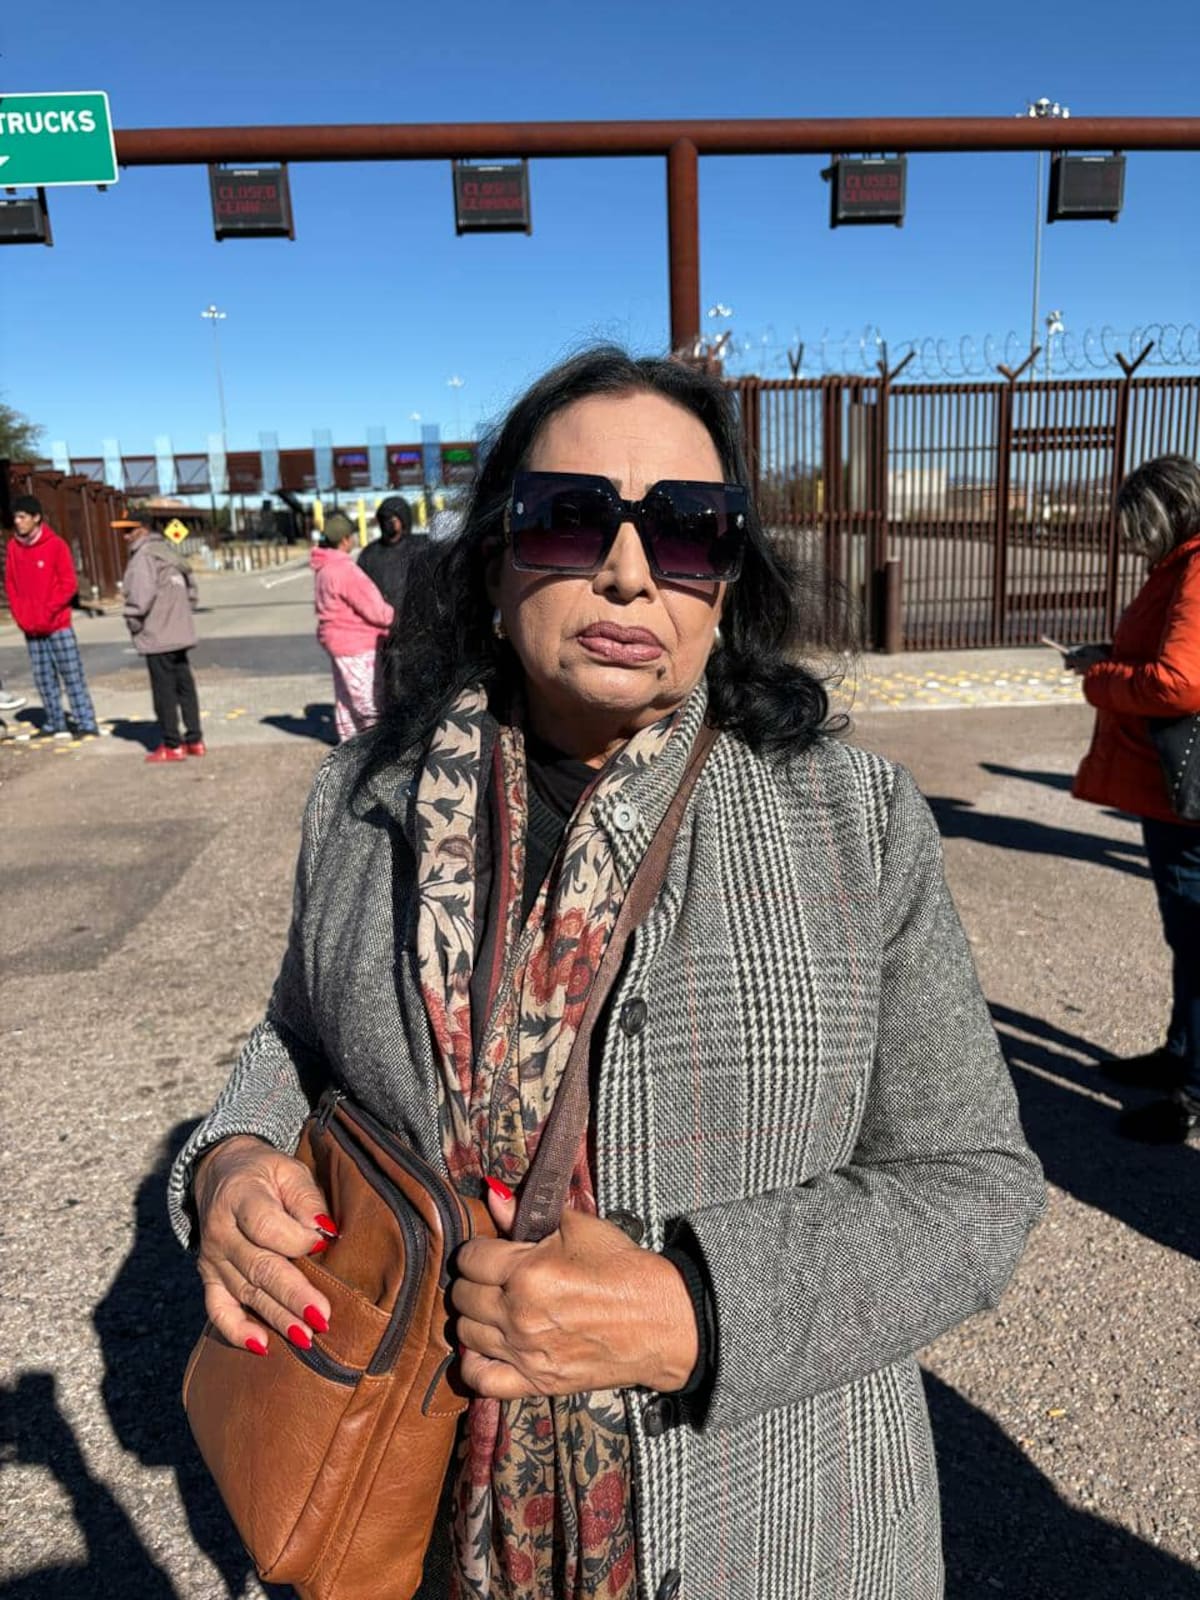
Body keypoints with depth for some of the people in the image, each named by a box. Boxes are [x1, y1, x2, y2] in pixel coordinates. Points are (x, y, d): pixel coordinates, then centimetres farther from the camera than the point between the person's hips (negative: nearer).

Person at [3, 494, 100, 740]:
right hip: (30, 628, 5)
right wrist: (20, 615, 0)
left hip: (58, 624, -5)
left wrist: (48, 610, -14)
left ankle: (86, 724, 1)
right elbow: (10, 584, 12)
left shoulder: (55, 544, -7)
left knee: (72, 675, -3)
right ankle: (55, 724, 16)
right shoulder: (13, 547, 7)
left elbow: (69, 584, -8)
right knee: (44, 678, 8)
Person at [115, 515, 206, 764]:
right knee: (184, 685, 11)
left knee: (164, 690, -3)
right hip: (180, 632, 9)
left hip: (157, 636, -9)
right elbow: (191, 588, 20)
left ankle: (172, 745, 1)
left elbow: (141, 593, -21)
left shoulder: (144, 555, -11)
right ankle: (194, 740, 14)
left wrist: (132, 620, -8)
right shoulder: (167, 549, 16)